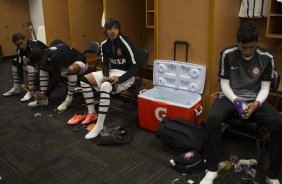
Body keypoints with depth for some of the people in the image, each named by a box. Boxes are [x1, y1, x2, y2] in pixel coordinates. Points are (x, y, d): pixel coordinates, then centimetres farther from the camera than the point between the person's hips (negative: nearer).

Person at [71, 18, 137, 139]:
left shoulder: (125, 43, -19)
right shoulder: (104, 44, 1)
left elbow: (134, 67, -20)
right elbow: (105, 63, 6)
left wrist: (119, 79, -29)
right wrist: (105, 75, -15)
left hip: (126, 75, -8)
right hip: (112, 72, 8)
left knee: (105, 87, -36)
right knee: (85, 79, -2)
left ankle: (99, 125, -32)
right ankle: (92, 113, 4)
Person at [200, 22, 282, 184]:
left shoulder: (267, 58, -4)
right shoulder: (228, 54, -7)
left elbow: (265, 88, 0)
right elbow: (224, 84, -3)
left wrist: (257, 103, -21)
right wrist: (236, 101, -21)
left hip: (254, 100, 1)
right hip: (230, 97, -1)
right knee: (213, 118, -34)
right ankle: (212, 169, -18)